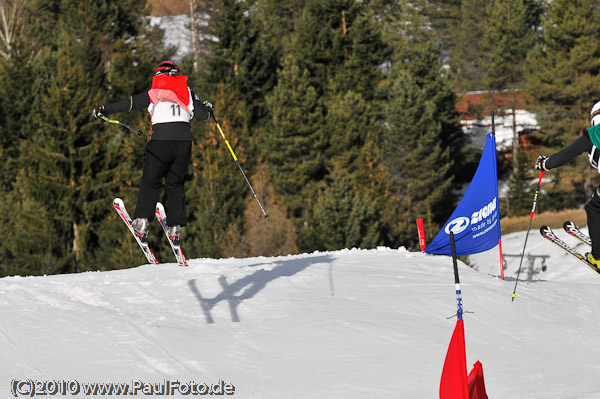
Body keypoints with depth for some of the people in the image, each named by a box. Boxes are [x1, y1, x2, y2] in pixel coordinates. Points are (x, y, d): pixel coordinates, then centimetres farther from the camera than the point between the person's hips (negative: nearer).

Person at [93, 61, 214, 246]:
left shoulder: (155, 92, 6)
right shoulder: (187, 92, 13)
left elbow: (132, 103, -1)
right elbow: (203, 115, 13)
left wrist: (105, 110, 3)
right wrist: (208, 108, 37)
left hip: (161, 139, -3)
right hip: (184, 140, 3)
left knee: (150, 182, 5)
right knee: (175, 183, 14)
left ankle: (142, 221, -11)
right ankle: (175, 226, 6)